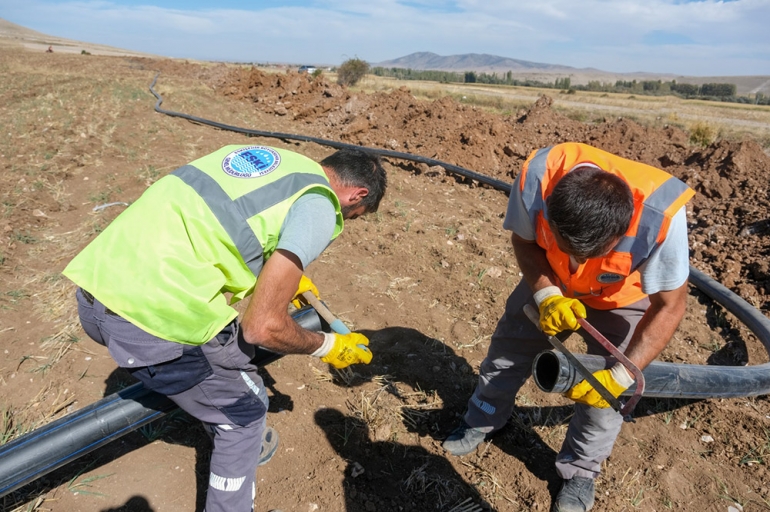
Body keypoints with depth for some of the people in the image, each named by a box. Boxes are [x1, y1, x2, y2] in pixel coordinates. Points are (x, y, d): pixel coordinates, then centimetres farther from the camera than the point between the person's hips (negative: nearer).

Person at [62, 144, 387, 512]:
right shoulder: (319, 205, -6)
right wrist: (326, 347, 8)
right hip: (154, 320, -9)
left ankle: (238, 445, 55)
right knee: (244, 409, 17)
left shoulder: (256, 155, 18)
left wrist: (283, 274, 39)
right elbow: (262, 327, -11)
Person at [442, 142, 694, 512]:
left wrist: (620, 377, -28)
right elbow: (523, 239, -16)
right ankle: (481, 422, 39)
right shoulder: (537, 176, -38)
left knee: (603, 391, 1)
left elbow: (669, 307, -25)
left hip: (624, 298, -2)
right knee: (508, 349, 12)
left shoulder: (660, 215, -42)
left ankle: (579, 472, 30)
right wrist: (546, 295, -30)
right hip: (551, 283, 2)